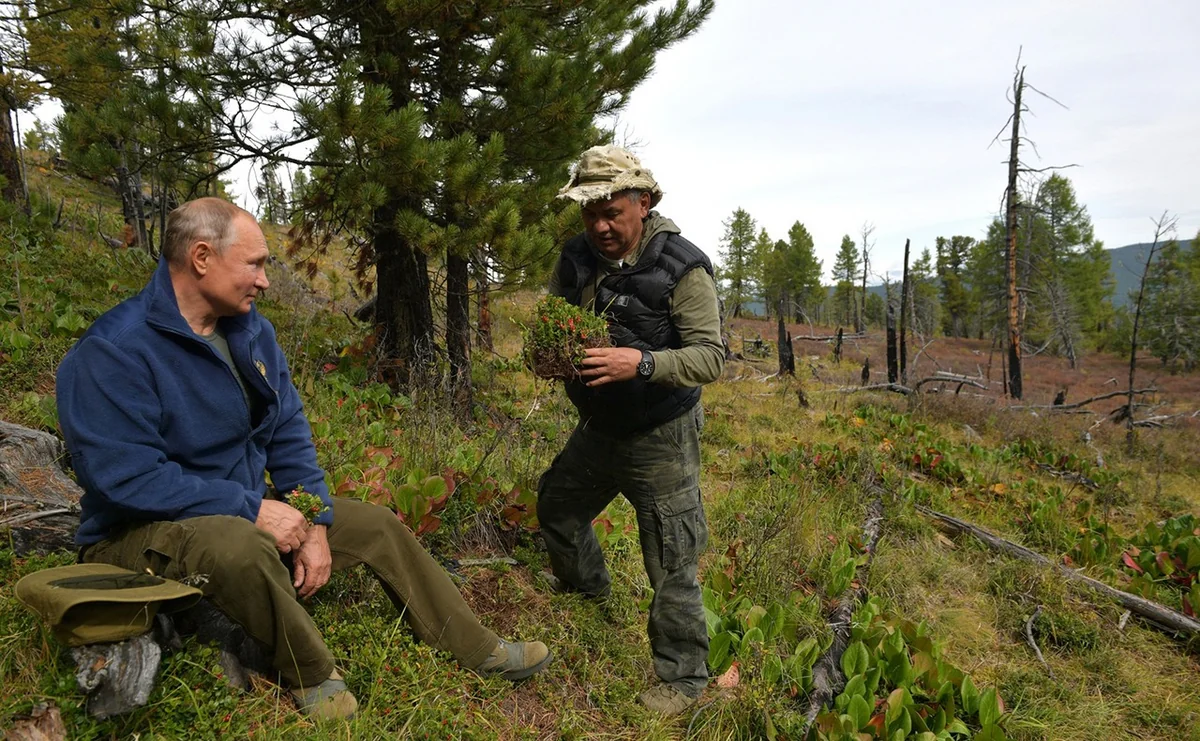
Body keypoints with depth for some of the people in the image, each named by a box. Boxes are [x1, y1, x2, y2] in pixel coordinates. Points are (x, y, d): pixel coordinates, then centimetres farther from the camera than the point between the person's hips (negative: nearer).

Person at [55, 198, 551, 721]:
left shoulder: (252, 330, 2)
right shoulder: (113, 351, -23)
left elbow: (289, 434, 4)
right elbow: (125, 477, -29)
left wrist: (314, 524, -7)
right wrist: (252, 509, -27)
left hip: (245, 513, 8)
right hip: (142, 534, -8)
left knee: (378, 526, 5)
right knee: (238, 545, -41)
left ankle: (479, 650, 16)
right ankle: (312, 676, -13)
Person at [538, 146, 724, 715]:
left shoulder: (682, 268, -20)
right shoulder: (577, 256, -3)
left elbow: (711, 357, -24)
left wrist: (642, 363, -40)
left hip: (660, 438, -6)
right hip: (598, 427, 7)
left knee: (671, 567, 0)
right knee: (556, 505, 27)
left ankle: (682, 679, 19)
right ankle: (586, 582, 56)